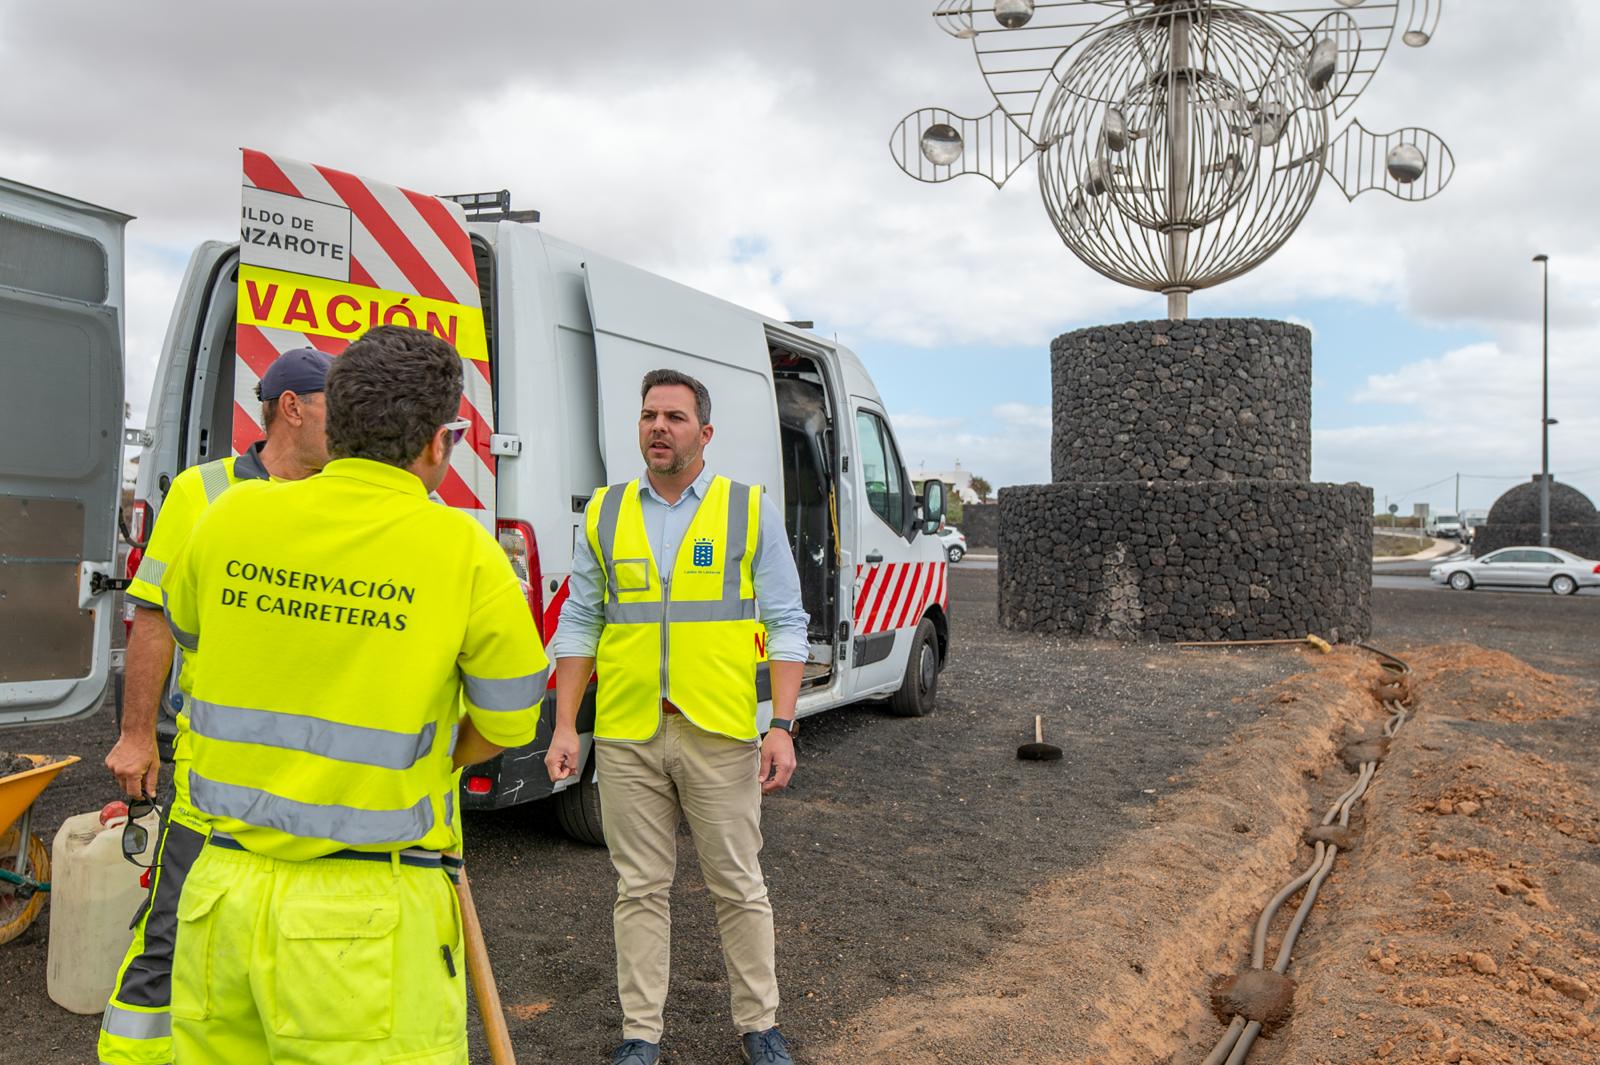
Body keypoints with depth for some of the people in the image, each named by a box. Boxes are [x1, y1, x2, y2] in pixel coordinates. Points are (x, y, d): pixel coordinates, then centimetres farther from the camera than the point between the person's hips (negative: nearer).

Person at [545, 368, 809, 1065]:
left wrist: (782, 726, -8)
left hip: (720, 735, -2)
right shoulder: (604, 514, 7)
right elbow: (579, 624, 10)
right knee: (640, 888, 11)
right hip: (626, 738, 2)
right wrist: (565, 726, 4)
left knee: (739, 886, 9)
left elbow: (786, 624, 0)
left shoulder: (750, 510, 1)